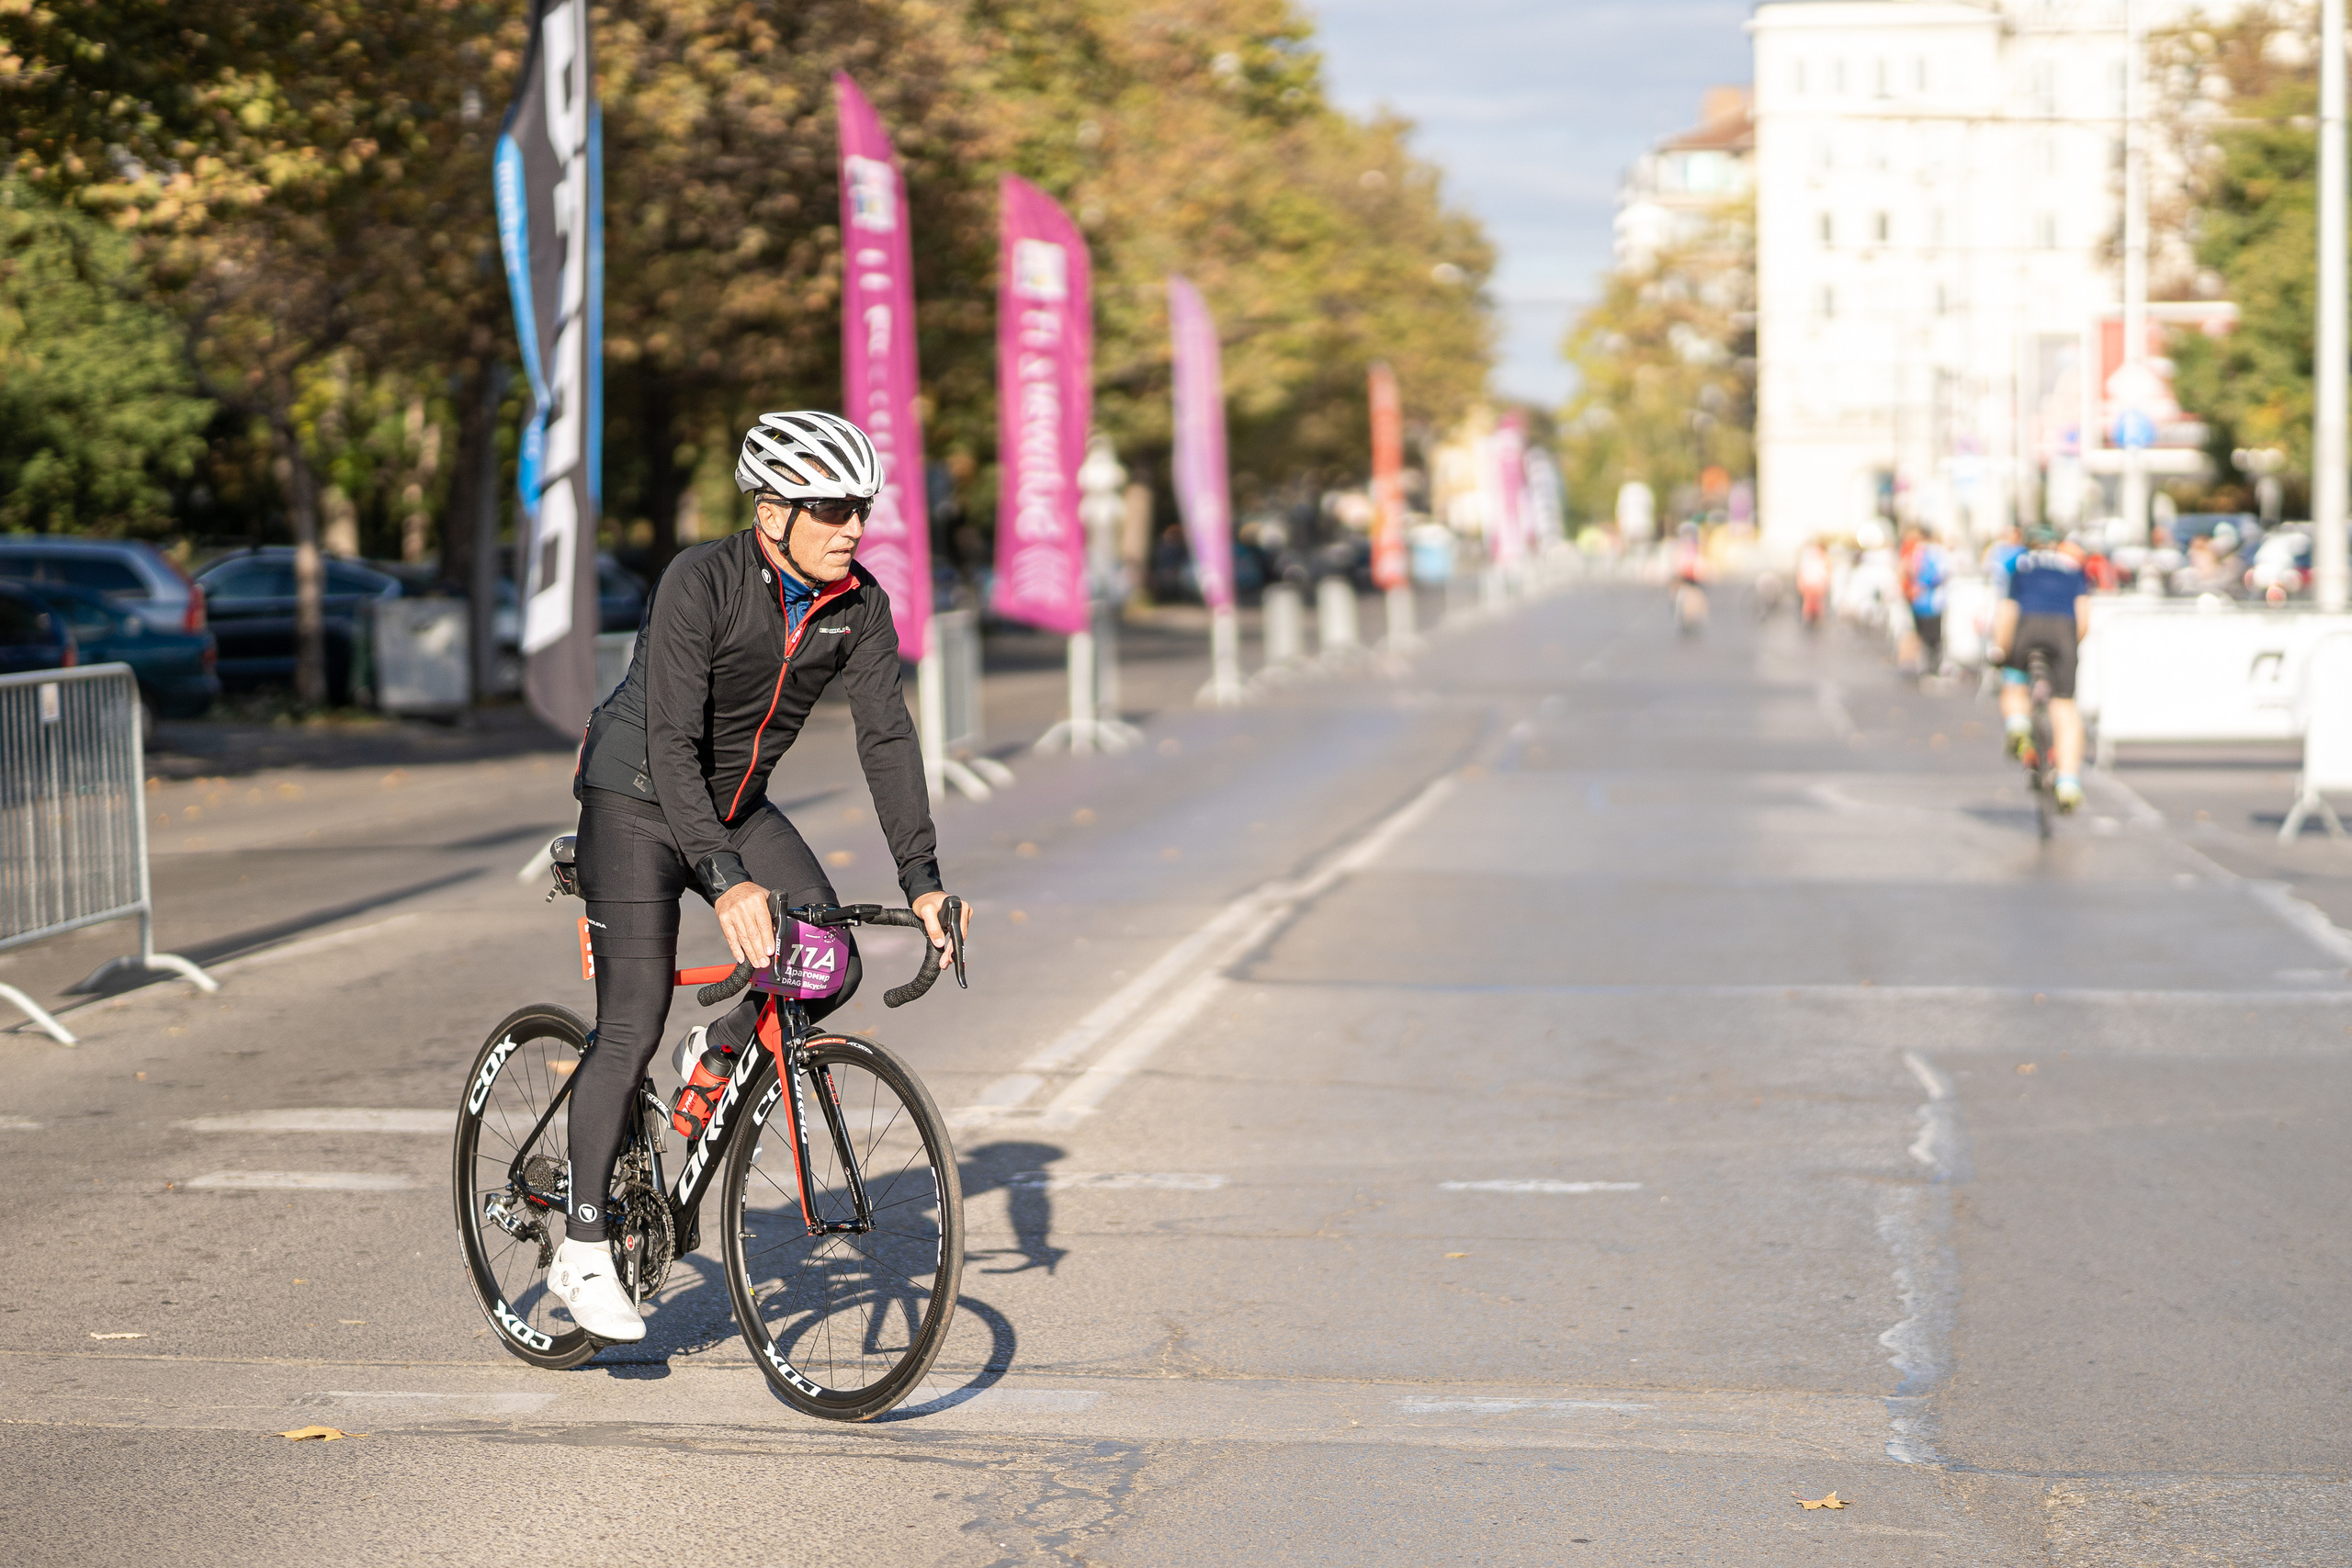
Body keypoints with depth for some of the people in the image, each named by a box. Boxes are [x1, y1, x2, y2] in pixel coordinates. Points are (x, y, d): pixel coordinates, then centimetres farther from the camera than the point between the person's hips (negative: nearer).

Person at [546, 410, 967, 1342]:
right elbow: (672, 742, -33)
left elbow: (886, 736, -10)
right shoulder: (700, 583, -27)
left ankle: (722, 1052, 16)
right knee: (634, 1027, -12)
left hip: (738, 807, 5)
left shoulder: (859, 604, -11)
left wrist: (922, 879, -19)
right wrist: (727, 883, -43)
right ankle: (581, 1253, 0)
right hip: (638, 799, -5)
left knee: (831, 966, -16)